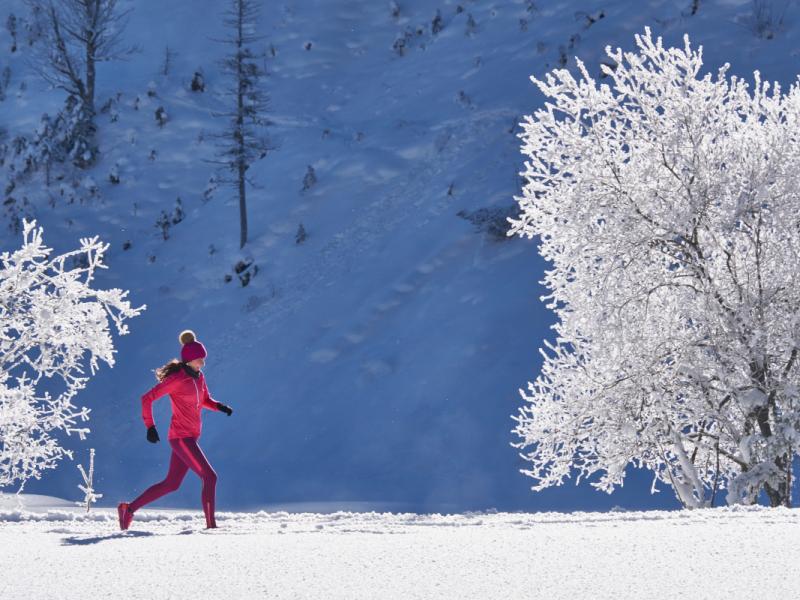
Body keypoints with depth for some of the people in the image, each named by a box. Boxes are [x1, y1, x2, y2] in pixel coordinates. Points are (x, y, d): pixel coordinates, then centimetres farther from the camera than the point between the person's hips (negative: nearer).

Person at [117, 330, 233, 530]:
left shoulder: (198, 377, 9)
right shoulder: (177, 379, -15)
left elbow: (204, 401, 25)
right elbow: (147, 398, -14)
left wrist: (219, 406, 3)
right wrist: (150, 427, -17)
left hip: (190, 437, 9)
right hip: (181, 437, -9)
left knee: (171, 484, 13)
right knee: (210, 477, -12)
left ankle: (129, 509, 20)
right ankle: (211, 525, -9)